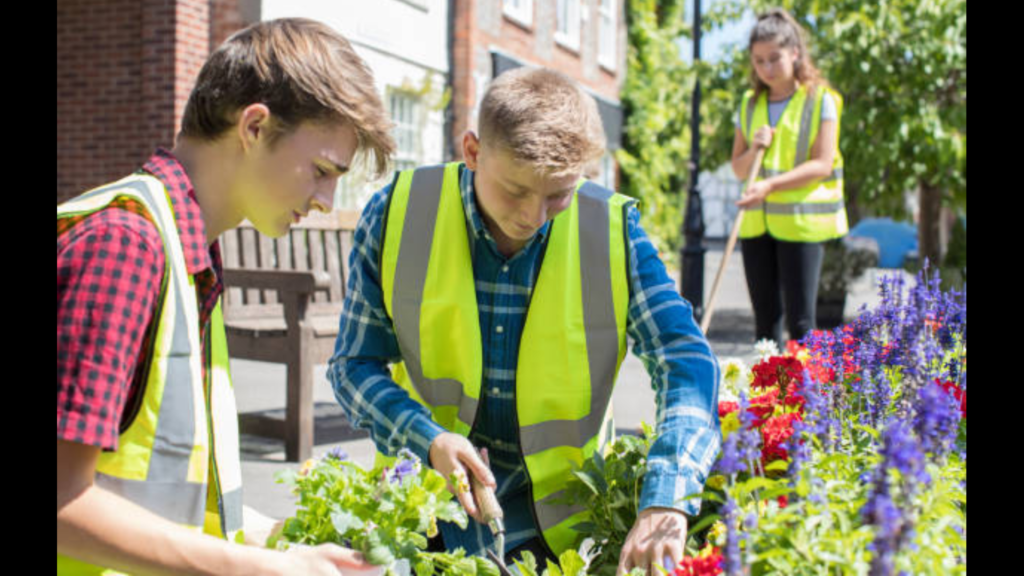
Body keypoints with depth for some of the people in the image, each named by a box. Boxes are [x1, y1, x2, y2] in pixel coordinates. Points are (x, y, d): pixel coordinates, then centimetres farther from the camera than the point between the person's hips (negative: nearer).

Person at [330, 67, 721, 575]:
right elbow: (355, 363, -2)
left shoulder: (613, 229, -9)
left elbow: (687, 362, -15)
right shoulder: (397, 213, -8)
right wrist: (428, 439, -22)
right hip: (424, 506, 1)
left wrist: (666, 501, -31)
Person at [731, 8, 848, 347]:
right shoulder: (751, 104, 12)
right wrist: (753, 150, -8)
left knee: (800, 319, -6)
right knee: (766, 317, 8)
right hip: (756, 222, 5)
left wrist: (771, 185, -22)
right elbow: (738, 168, 14)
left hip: (801, 222, -5)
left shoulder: (820, 100, -3)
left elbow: (823, 164, -11)